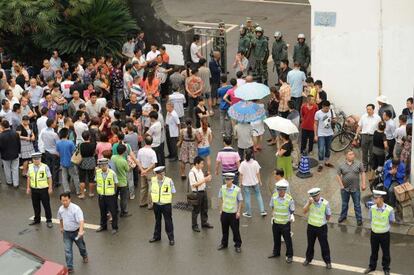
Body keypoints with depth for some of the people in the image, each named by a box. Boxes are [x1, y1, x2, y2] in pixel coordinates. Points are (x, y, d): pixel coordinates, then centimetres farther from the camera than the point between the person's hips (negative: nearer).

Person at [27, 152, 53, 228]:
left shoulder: (45, 167, -14)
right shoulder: (30, 166, 0)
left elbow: (49, 178, -8)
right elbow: (29, 177, 9)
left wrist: (50, 188, -7)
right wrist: (28, 187, 8)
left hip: (43, 189, -4)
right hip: (34, 189, 4)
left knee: (46, 205, 4)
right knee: (35, 205, 16)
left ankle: (49, 220, 16)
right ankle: (36, 219, 32)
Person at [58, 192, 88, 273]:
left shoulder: (76, 208, -26)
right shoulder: (61, 209, -6)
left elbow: (81, 220, -35)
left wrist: (81, 231, -48)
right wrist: (61, 227, 27)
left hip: (76, 232, -3)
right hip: (66, 233, 3)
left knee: (81, 246, 21)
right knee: (67, 250, -2)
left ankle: (84, 256, 53)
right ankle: (69, 267, 5)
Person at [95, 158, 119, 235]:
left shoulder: (112, 173, -17)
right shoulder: (98, 172, -5)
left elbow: (116, 184, -6)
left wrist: (113, 192, 0)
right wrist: (99, 190, 7)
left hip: (110, 196, -4)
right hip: (101, 195, 4)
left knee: (113, 212, 5)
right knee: (103, 212, 19)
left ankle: (114, 228, 19)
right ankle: (103, 226, 37)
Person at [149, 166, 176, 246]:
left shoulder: (169, 181, -14)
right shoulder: (153, 180, -4)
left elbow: (173, 192, -5)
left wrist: (167, 199, -6)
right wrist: (153, 199, 4)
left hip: (166, 204, -3)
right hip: (156, 204, 4)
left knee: (168, 221, 3)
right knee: (157, 221, 18)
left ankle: (171, 238, 14)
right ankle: (156, 236, 33)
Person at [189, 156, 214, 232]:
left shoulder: (200, 170, 6)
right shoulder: (192, 173, -20)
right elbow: (194, 184, -23)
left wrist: (207, 180, -4)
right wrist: (204, 180, -24)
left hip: (203, 191, 8)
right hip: (197, 193, -8)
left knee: (205, 208, 18)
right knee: (196, 210, 5)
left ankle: (204, 223, 34)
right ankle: (194, 225, 18)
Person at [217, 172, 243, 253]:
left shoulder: (237, 189, -15)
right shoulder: (222, 188, -5)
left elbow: (240, 201, -7)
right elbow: (221, 199, 7)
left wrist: (238, 212, -9)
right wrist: (220, 210, 7)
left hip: (234, 213, -3)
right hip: (224, 212, 4)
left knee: (235, 230, 5)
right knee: (224, 229, 17)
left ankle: (238, 245, 20)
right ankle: (224, 243, 34)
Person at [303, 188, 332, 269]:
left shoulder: (325, 203, -16)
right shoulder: (310, 202, -8)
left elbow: (328, 215, -3)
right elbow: (304, 212, -18)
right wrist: (309, 203, -29)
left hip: (321, 227, -3)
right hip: (311, 226, 3)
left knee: (324, 245, 7)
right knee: (310, 244, 19)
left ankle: (327, 261, 23)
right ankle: (308, 259, 38)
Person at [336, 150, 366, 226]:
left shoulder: (358, 164, -5)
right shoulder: (342, 165, -6)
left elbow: (362, 173, 0)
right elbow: (338, 175, -1)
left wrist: (363, 184, -5)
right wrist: (341, 185, -7)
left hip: (355, 189, -1)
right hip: (345, 188, 1)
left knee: (357, 205, 6)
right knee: (344, 204, 19)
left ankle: (359, 219, 17)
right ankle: (343, 216, 38)